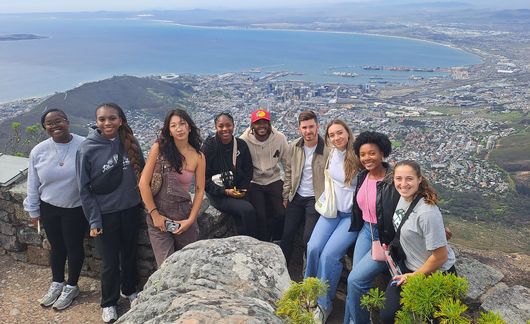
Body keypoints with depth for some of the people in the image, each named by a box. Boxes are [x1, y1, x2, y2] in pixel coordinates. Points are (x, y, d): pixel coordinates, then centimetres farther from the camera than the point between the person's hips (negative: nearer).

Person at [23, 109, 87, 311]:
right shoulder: (38, 151, -7)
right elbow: (33, 184, 4)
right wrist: (33, 211, 8)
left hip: (77, 209, -3)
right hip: (49, 208, 3)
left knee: (74, 247, 12)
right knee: (56, 247, 19)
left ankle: (71, 287, 33)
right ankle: (56, 284, 41)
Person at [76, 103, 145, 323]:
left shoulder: (130, 143, -5)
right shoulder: (87, 149, -14)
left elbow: (142, 171, 7)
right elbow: (84, 189, -9)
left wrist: (144, 200, 4)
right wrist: (94, 221, -11)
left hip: (131, 210, 3)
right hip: (105, 214, -3)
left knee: (130, 254, 20)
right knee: (110, 262, 9)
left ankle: (129, 290, 44)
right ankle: (109, 303, 33)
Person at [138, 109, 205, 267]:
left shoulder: (198, 157, 0)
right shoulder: (159, 148, -7)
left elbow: (199, 191, 3)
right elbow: (144, 183, -7)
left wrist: (191, 220, -5)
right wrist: (154, 214, -8)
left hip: (184, 215, 2)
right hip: (158, 216, -2)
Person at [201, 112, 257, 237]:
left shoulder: (241, 145, 3)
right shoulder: (209, 146, -8)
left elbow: (248, 172, 11)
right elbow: (203, 178, -8)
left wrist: (242, 190, -5)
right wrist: (225, 191, -15)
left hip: (237, 192, 4)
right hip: (217, 194, -4)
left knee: (242, 219, -20)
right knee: (248, 210, -24)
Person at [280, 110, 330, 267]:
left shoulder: (327, 149, -17)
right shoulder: (294, 147, -1)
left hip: (316, 199, -5)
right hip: (296, 197, 5)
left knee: (308, 239, -3)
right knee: (286, 235, 9)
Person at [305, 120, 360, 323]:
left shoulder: (357, 157, -15)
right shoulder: (332, 153, 3)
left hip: (353, 214, -5)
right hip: (332, 210, 5)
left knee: (329, 254, -18)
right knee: (313, 248, -12)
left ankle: (323, 304, -1)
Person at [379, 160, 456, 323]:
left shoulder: (427, 213, -30)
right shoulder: (403, 197, -6)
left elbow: (440, 256, -23)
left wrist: (415, 276, -11)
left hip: (435, 274, -6)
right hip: (408, 267, 7)